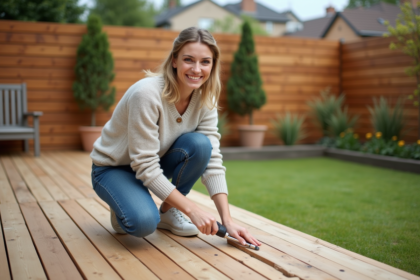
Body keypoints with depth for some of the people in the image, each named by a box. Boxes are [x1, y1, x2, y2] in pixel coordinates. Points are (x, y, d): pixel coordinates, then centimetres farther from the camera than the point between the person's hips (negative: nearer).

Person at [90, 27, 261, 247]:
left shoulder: (205, 99, -13)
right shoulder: (147, 94, -31)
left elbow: (212, 161, -15)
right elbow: (145, 166, -30)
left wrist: (227, 220, -22)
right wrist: (191, 209, -30)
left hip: (155, 165, 6)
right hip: (114, 169, -5)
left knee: (199, 144, -25)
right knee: (143, 222, -34)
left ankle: (167, 213, -3)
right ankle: (124, 207, 4)